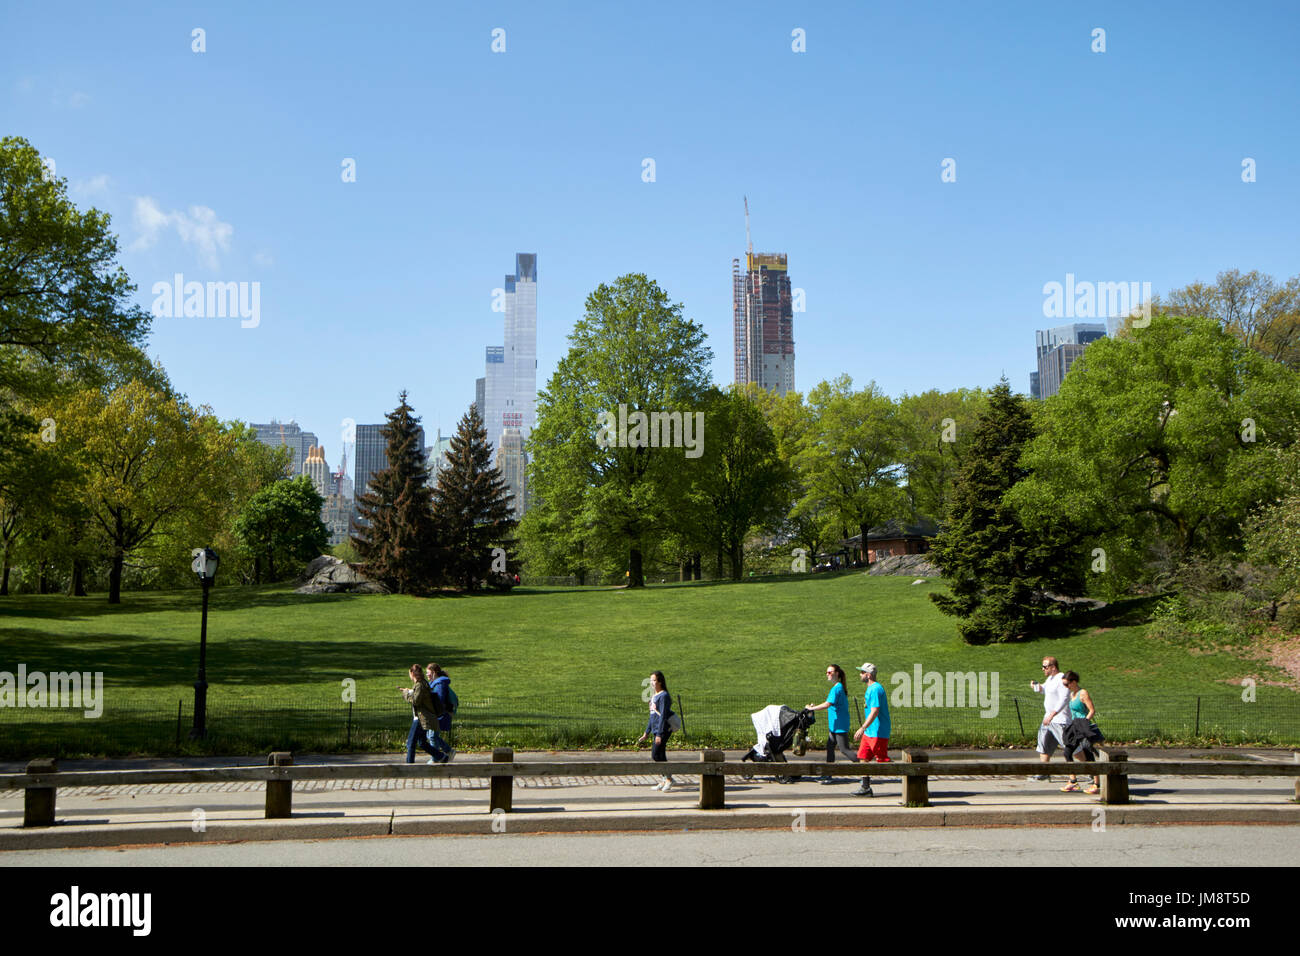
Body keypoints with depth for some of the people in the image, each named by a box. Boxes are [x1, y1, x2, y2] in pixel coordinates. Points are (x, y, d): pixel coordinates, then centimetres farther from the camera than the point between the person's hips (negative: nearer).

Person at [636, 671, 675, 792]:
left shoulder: (664, 696, -11)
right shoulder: (654, 696, 16)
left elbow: (663, 716, -17)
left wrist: (659, 734, -21)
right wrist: (646, 733, 23)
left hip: (664, 730, -9)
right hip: (656, 730, 9)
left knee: (655, 755, -12)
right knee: (660, 756, 9)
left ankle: (668, 778, -3)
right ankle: (664, 781, 14)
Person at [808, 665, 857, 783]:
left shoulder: (837, 688, -17)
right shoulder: (839, 687, 14)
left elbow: (827, 704, -24)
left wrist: (812, 708, -15)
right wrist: (816, 706, 14)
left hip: (840, 725, -10)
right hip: (834, 725, 10)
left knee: (844, 750, -7)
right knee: (830, 748, 9)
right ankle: (828, 776, 12)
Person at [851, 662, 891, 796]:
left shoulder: (875, 689, -19)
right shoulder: (871, 688, 14)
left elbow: (874, 712, -25)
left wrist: (863, 728, -27)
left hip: (878, 732, -10)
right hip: (869, 731, 10)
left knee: (883, 760, -5)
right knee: (864, 757, 8)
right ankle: (865, 788, 12)